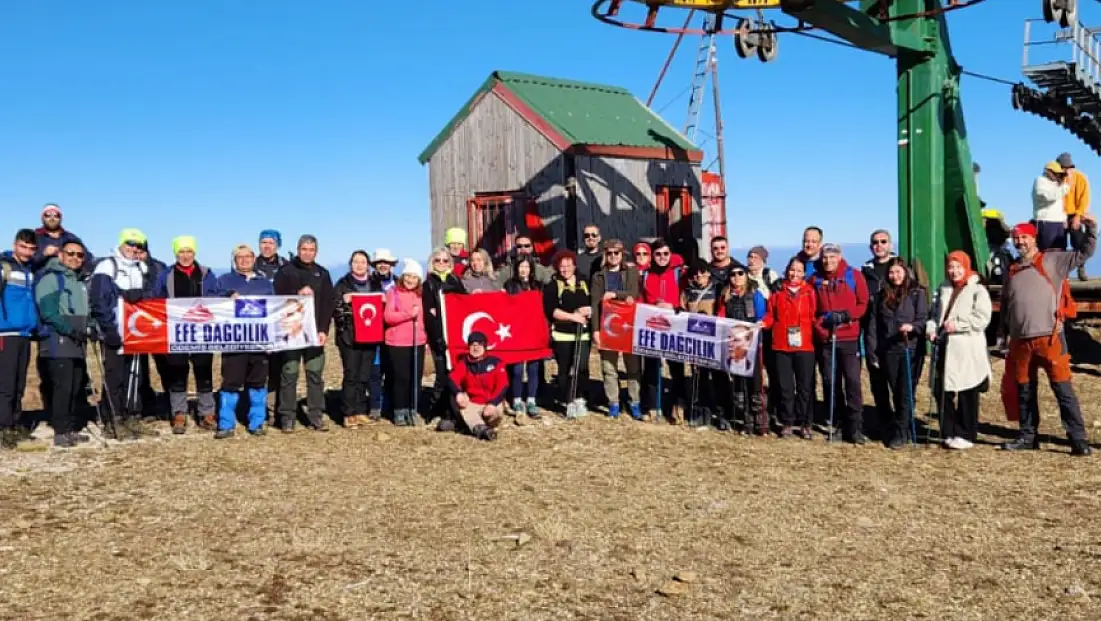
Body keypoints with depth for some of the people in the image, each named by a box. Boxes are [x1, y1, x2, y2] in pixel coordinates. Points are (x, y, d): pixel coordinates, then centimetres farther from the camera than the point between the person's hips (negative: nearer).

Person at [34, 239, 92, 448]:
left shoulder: (80, 282, 21)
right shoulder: (50, 277, -5)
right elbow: (47, 311, -15)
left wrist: (85, 330, 9)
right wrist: (70, 330, -19)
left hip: (77, 343, 8)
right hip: (57, 342, -8)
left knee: (77, 388, 7)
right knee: (62, 386, -12)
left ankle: (72, 429, 14)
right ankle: (60, 432, -9)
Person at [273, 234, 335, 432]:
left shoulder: (322, 273, 11)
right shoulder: (286, 271, 3)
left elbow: (328, 304, 6)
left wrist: (324, 330, -3)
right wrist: (297, 294, -18)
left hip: (315, 332, 3)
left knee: (315, 374, 4)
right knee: (289, 374, 0)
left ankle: (316, 416, 9)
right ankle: (287, 417, 5)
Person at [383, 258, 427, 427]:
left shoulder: (420, 295, 12)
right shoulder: (393, 292, -3)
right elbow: (388, 316, -12)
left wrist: (425, 334, 10)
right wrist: (409, 314, -22)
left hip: (418, 342, 5)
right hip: (397, 342, -4)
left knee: (415, 377, 4)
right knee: (401, 378, -5)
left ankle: (411, 410, 14)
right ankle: (399, 412, 7)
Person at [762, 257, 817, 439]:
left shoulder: (810, 293, 4)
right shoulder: (778, 293, 9)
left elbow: (815, 317, 2)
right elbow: (771, 316, 8)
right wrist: (765, 323, -11)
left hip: (804, 346, -1)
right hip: (782, 346, 1)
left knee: (805, 386, 3)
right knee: (785, 387, 7)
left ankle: (806, 424, 13)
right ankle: (787, 423, 16)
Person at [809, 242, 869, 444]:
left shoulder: (854, 276, 2)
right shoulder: (815, 279, 9)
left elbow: (863, 304, 1)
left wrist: (845, 315, -12)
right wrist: (819, 325, -1)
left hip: (849, 338, -3)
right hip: (824, 339, 3)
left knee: (853, 381, -8)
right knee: (830, 382, 5)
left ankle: (855, 427, -4)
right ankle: (838, 424, 15)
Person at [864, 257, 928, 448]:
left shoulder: (917, 293, 2)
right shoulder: (880, 296, 10)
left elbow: (924, 319, -5)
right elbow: (872, 327, 8)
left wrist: (912, 327, -27)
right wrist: (872, 354, 3)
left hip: (910, 350, -2)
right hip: (888, 352, 2)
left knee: (906, 393, -3)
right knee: (896, 393, 7)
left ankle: (901, 434, 3)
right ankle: (891, 430, 16)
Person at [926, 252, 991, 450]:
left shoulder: (977, 290, -3)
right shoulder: (943, 289, 17)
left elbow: (982, 318, -12)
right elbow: (935, 313, 22)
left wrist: (957, 324, -18)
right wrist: (931, 327, 3)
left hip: (967, 350, -6)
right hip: (945, 347, 6)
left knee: (966, 395, 1)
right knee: (942, 391, 8)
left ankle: (965, 435, 10)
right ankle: (948, 433, 19)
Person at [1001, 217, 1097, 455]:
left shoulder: (1051, 261, 3)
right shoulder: (1012, 271, 16)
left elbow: (1083, 254, 0)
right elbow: (1004, 305, 23)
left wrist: (1091, 228, -8)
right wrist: (1003, 331, 19)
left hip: (1049, 338, -5)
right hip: (1020, 341, 5)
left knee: (1063, 389, -5)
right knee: (1024, 390, 12)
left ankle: (1079, 439, -1)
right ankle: (1028, 436, 24)